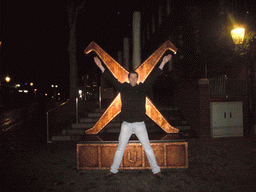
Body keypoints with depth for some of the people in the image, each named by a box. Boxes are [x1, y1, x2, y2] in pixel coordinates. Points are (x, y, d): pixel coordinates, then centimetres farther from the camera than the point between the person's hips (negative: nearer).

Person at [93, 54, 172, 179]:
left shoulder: (142, 88, 4)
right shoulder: (123, 88, 4)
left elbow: (152, 77, 1)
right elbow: (112, 79, 4)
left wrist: (163, 63, -1)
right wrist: (101, 66, 2)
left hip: (140, 124, 0)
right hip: (126, 125, 1)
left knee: (148, 149, 5)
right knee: (120, 149, 10)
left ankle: (156, 171, 17)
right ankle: (113, 170, 23)